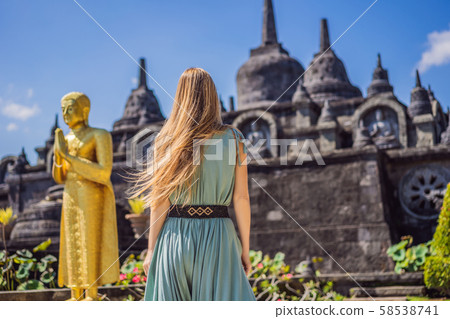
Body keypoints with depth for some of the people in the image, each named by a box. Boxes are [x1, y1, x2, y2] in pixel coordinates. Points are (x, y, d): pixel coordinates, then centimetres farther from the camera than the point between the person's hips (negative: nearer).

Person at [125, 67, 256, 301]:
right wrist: (245, 249, 6)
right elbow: (241, 198, -1)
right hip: (218, 236, 0)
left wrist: (151, 250, 4)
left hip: (176, 235, 1)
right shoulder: (233, 139, 0)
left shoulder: (167, 140, 0)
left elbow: (160, 201, -3)